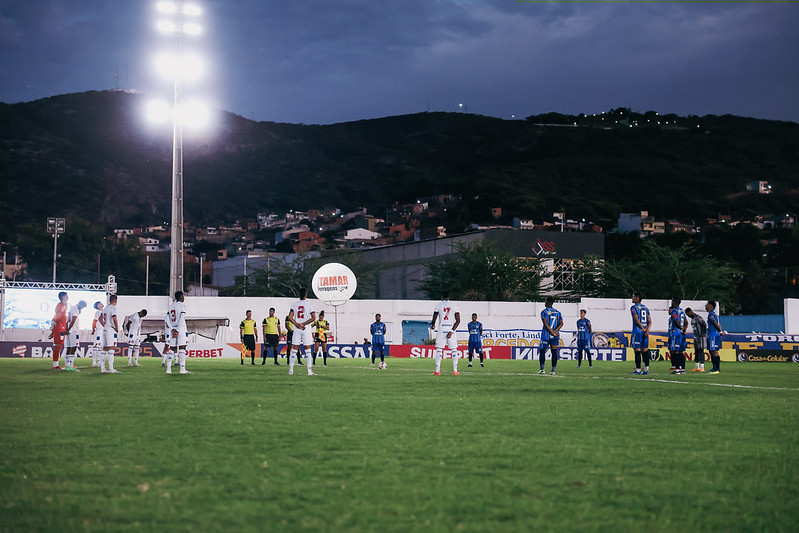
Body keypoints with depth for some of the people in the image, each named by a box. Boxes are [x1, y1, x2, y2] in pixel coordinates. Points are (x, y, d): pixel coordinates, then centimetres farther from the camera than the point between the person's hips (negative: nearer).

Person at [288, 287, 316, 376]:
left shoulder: (294, 304, 3)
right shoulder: (309, 304, -4)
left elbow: (290, 317, -4)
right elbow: (313, 318, -11)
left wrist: (297, 325, -7)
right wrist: (303, 324, -7)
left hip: (296, 329, 2)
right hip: (306, 329, -2)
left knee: (294, 350, 7)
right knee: (307, 351, 0)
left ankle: (291, 370, 6)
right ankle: (309, 371, -3)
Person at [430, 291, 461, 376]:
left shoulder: (439, 306, 2)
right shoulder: (454, 306, 5)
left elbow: (434, 319, 4)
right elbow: (458, 321, -3)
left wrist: (433, 326, 26)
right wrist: (452, 331, -5)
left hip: (441, 329, -1)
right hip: (451, 328, 1)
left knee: (439, 350, 3)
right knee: (454, 350, 7)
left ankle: (437, 371, -2)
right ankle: (455, 371, 2)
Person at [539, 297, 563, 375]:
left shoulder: (544, 312, -5)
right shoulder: (558, 312, 10)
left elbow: (546, 324, -15)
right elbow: (561, 324, 0)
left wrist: (552, 332, -12)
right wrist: (554, 331, -8)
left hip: (546, 335, -4)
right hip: (555, 336, 4)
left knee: (542, 351, 6)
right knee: (554, 352, 4)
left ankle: (542, 369, -2)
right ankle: (553, 370, -1)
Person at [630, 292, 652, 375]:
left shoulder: (634, 307, -6)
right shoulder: (645, 308, 16)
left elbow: (637, 321, -15)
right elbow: (650, 322, 10)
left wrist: (643, 329, -9)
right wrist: (647, 330, -1)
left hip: (637, 331, -7)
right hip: (645, 332, 7)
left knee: (637, 350, -6)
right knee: (645, 350, 8)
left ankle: (638, 370, -7)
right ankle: (646, 369, 7)